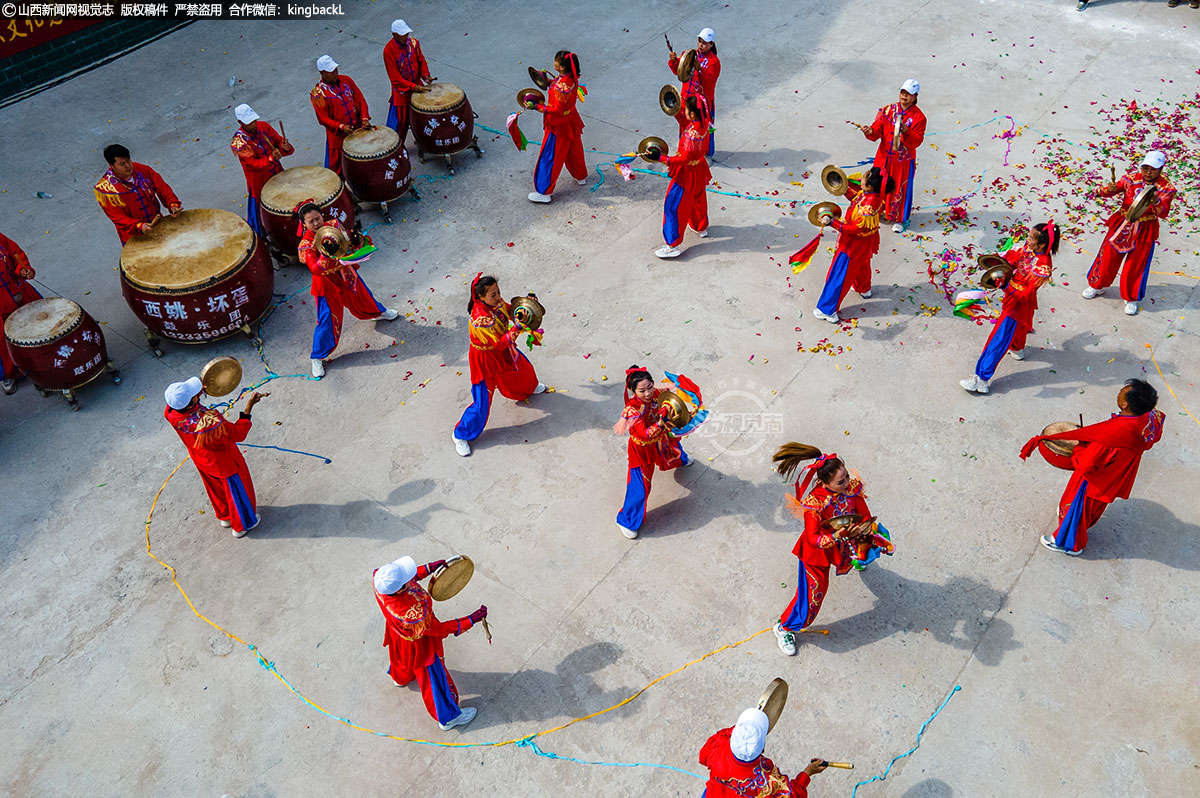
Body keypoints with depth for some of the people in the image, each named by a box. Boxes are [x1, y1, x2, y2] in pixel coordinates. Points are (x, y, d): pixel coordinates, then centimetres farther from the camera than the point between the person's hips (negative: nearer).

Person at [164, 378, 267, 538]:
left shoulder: (172, 414, -27)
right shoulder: (210, 422, -45)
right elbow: (239, 434, -29)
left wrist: (198, 391, -9)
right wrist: (249, 406, -29)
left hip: (201, 461, 6)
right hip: (225, 463, -6)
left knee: (217, 489, 33)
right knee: (238, 491, 22)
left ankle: (224, 517, 59)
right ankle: (241, 525, 45)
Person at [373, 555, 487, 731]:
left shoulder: (379, 577, -33)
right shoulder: (412, 614, -48)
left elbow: (407, 577, -9)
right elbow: (438, 629, -31)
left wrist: (429, 568, -14)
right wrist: (471, 620, -30)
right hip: (419, 645, -7)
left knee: (402, 657, 40)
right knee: (433, 677, 19)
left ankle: (400, 677, 75)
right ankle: (447, 717, 43)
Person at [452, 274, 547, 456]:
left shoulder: (497, 302, -15)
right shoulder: (479, 318, -38)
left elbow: (511, 311, 6)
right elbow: (499, 343, -34)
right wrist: (517, 329, -42)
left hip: (504, 350, 8)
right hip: (486, 359, -8)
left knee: (524, 368, 32)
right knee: (482, 402, -2)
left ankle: (530, 388, 71)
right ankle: (461, 435, 19)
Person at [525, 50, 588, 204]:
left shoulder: (561, 86, -33)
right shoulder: (572, 78, -6)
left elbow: (557, 110, -29)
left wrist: (536, 107, -28)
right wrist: (550, 83, 7)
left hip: (559, 127, -9)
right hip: (571, 122, 9)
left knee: (549, 158, 2)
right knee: (574, 150, 28)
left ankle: (544, 192, 12)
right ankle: (581, 177, 49)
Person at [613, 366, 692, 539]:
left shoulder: (658, 394, -21)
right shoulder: (632, 410, -38)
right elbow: (646, 434, -41)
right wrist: (663, 420, -48)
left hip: (660, 440, 7)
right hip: (642, 449, -7)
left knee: (675, 447, 39)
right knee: (639, 487, -1)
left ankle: (682, 460, 80)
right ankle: (626, 521, 19)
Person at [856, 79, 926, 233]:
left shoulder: (919, 117, -10)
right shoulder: (888, 110, 0)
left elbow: (916, 141, -15)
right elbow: (878, 130, -4)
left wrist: (906, 132, -34)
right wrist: (870, 132, -27)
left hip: (903, 161, -3)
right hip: (884, 157, 3)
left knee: (900, 189, 7)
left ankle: (899, 219, 26)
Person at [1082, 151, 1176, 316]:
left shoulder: (1166, 188, -11)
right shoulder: (1131, 178, -7)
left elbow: (1164, 213, -21)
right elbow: (1105, 192, -11)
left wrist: (1156, 202, -42)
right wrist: (1109, 189, -35)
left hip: (1144, 231, -2)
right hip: (1122, 225, 2)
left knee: (1136, 266, 7)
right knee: (1108, 257, 13)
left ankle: (1131, 298, 25)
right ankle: (1097, 285, 36)